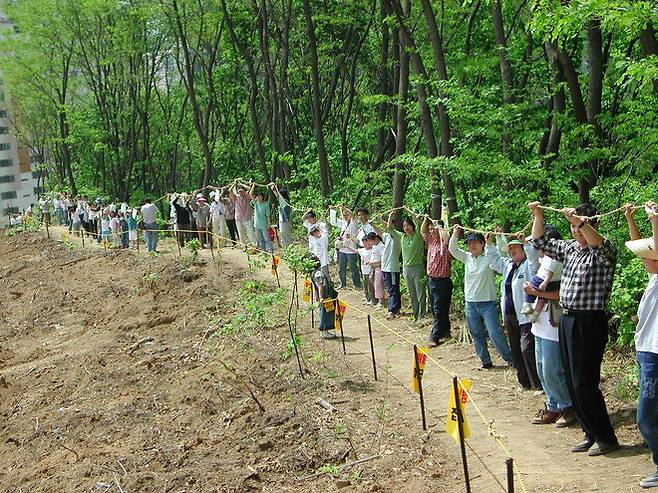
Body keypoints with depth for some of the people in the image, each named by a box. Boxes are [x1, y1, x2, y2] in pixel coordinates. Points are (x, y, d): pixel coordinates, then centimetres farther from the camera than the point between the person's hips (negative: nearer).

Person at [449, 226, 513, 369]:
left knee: (494, 332, -9)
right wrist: (455, 234, -8)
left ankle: (509, 358, 5)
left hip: (487, 303, -6)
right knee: (477, 335, 10)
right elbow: (452, 249, 4)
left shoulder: (489, 258, -7)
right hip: (470, 303, 6)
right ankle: (486, 361, 21)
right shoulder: (467, 257, 8)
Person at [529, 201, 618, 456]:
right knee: (573, 384, 11)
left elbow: (599, 245, -34)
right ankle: (591, 434, 22)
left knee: (584, 384, -7)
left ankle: (606, 438, 7)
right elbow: (540, 242, 19)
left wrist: (579, 220, -39)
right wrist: (538, 215, 7)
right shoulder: (570, 248, 11)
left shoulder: (604, 252, -10)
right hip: (567, 320, 8)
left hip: (589, 323, -8)